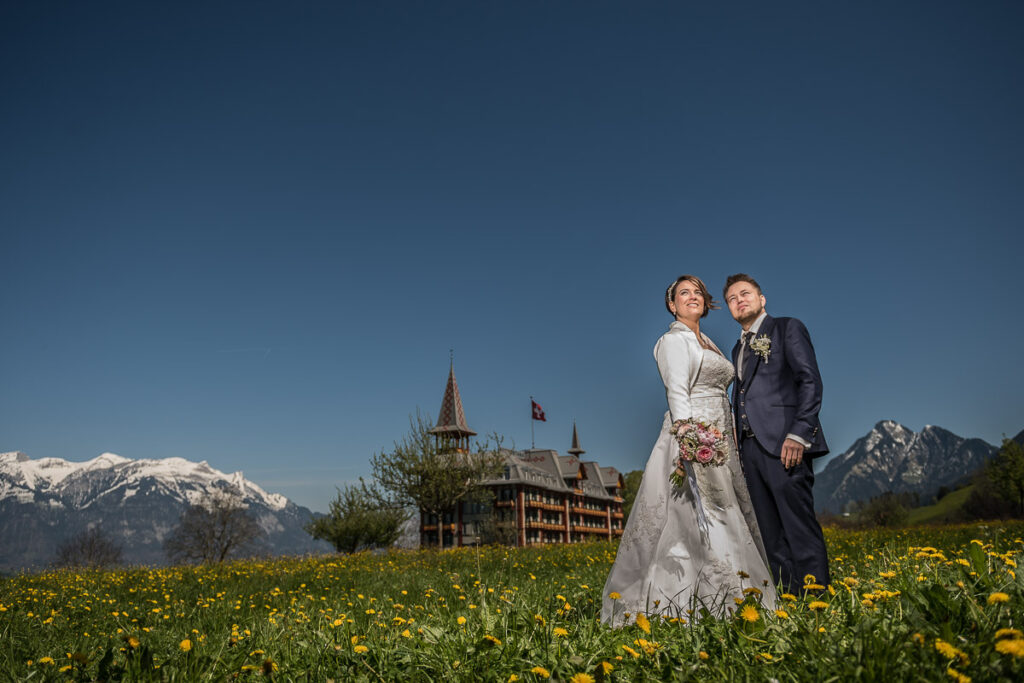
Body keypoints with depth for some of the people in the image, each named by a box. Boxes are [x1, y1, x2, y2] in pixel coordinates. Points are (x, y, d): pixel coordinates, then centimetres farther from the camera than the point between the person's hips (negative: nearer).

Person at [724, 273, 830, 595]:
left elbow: (811, 381, -6)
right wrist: (739, 448, 12)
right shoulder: (739, 347, 25)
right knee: (772, 534, 7)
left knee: (800, 528, -9)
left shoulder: (787, 328, 5)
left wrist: (798, 434, -16)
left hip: (783, 445, -7)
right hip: (750, 447, 7)